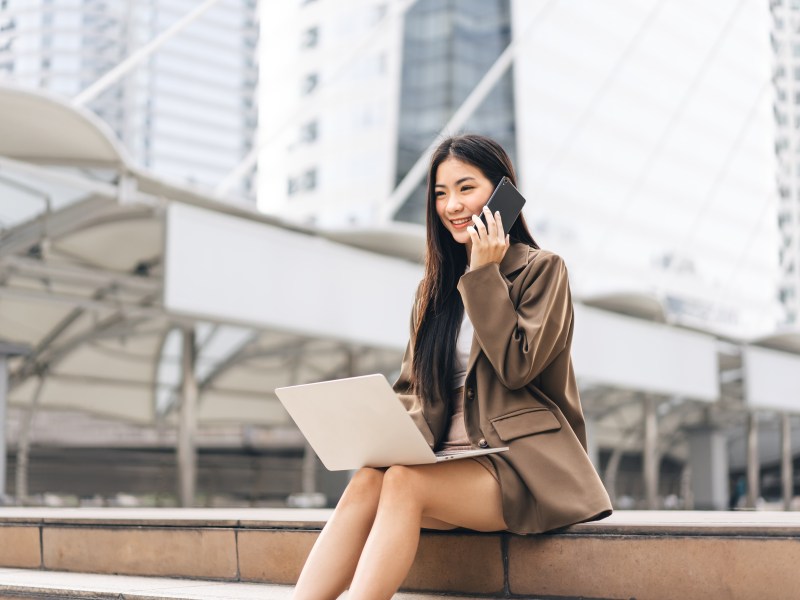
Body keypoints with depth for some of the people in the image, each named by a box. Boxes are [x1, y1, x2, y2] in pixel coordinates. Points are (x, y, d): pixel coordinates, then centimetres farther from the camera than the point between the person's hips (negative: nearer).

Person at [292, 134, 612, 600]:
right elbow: (414, 386, 17)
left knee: (404, 482, -31)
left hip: (525, 464, -5)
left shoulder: (542, 269, 2)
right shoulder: (439, 284, 19)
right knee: (367, 479, -26)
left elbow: (517, 366, -11)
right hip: (452, 457, 5)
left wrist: (484, 275, -9)